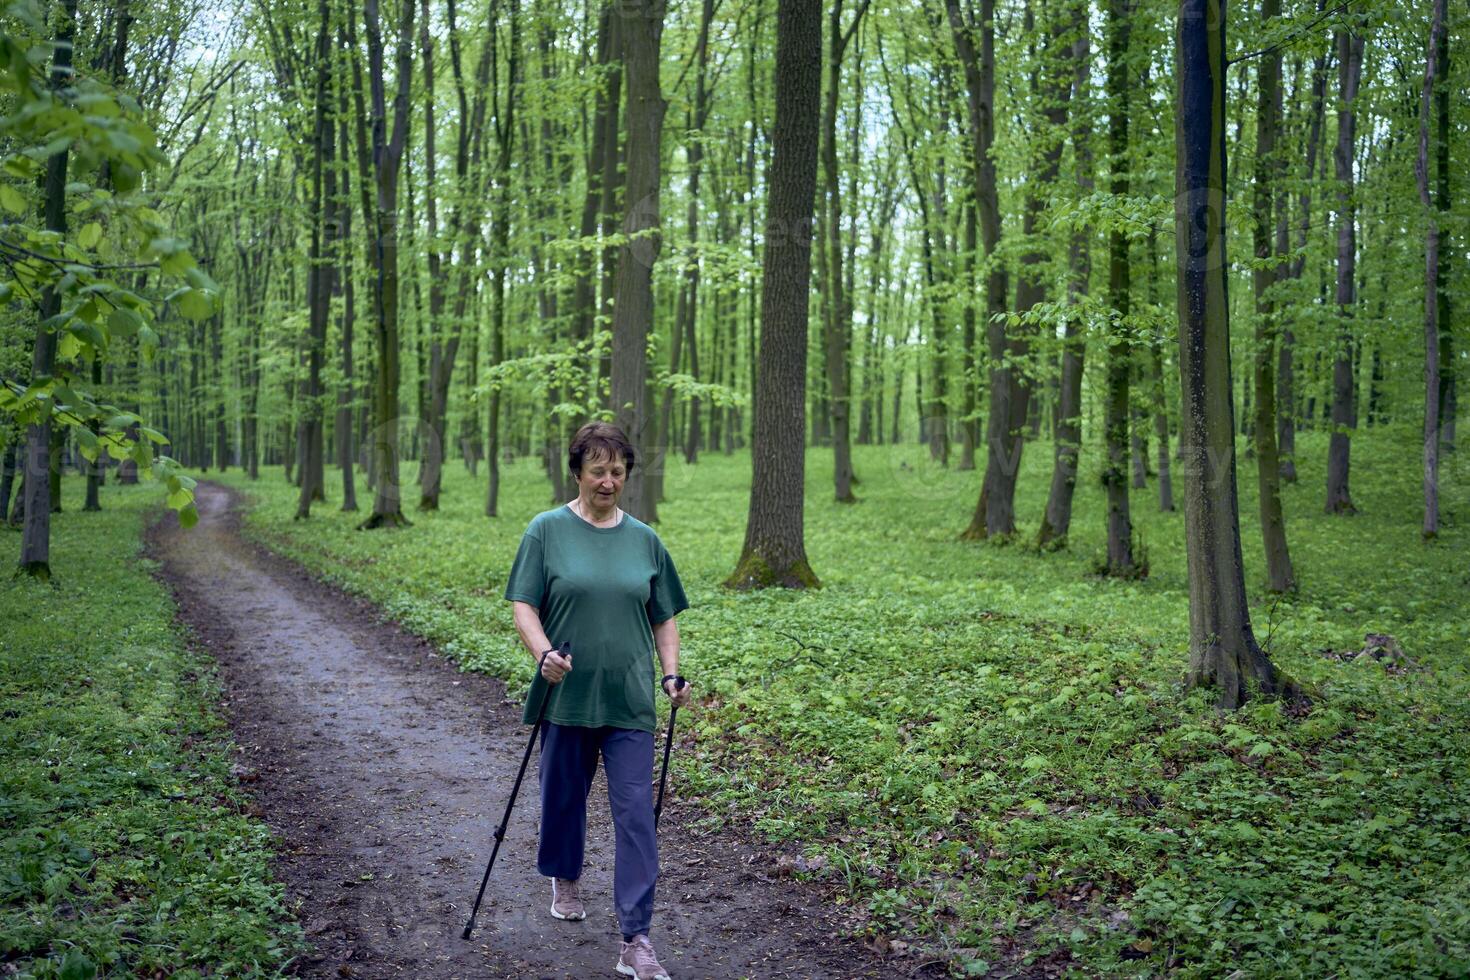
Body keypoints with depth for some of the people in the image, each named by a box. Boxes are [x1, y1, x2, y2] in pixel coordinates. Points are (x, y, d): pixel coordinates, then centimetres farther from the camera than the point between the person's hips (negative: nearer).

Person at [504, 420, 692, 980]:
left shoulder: (644, 540, 7)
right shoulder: (548, 531, -2)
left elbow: (664, 618, 14)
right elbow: (523, 604, -5)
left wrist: (671, 674, 2)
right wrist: (544, 653, -22)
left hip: (630, 702, 1)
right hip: (567, 696, -1)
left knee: (636, 814, -4)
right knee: (564, 797, 16)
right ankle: (565, 881, 45)